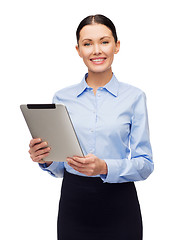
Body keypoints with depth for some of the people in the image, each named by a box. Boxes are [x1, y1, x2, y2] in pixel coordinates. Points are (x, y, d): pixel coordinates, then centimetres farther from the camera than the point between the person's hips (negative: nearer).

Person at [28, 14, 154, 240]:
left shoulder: (134, 97, -4)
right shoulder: (62, 98, 3)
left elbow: (145, 164, -6)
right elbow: (60, 168, 9)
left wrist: (105, 168, -22)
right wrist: (46, 160, -13)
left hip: (118, 204, -2)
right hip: (73, 202, 2)